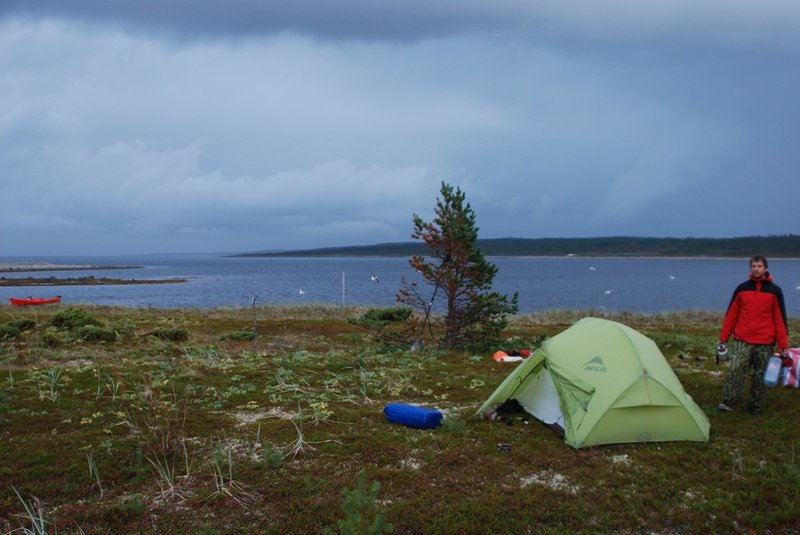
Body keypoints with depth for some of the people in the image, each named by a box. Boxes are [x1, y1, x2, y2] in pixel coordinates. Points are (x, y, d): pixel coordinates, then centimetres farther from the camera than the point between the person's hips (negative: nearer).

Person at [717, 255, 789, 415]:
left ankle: (755, 405, 19)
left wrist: (783, 345, -1)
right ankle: (728, 403, -4)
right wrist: (723, 338, 8)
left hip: (765, 343, -1)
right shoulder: (742, 289, 5)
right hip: (742, 341, 1)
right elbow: (731, 315, 9)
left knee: (760, 376, 6)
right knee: (734, 371, -8)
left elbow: (780, 319, 2)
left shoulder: (775, 291, 1)